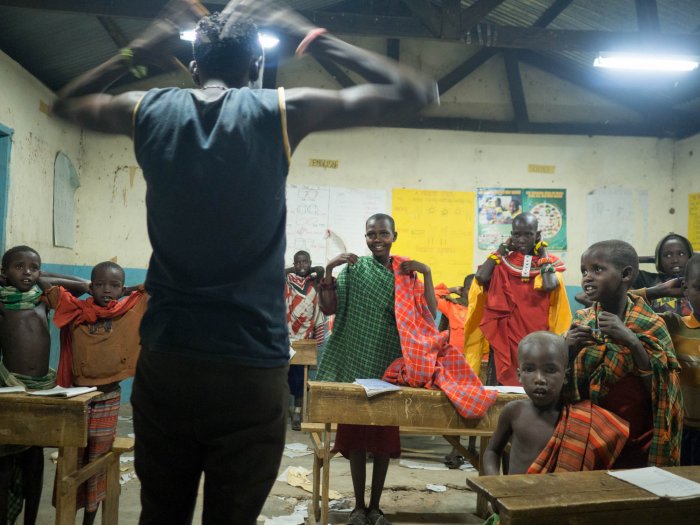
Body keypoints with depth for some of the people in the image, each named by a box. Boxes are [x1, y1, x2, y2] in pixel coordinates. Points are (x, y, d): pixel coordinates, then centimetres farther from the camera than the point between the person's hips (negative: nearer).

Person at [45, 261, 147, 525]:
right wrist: (81, 287, 1)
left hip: (109, 399, 0)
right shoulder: (76, 310, -2)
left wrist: (131, 291, -1)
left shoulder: (130, 311, -3)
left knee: (98, 463, 12)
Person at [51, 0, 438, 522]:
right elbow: (418, 93, 2)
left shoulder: (150, 112, 3)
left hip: (164, 361, 4)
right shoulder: (280, 111, -6)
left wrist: (139, 50, 20)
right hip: (250, 368, -3)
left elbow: (66, 102, 26)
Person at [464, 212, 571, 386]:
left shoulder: (549, 262, 3)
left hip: (535, 335, 0)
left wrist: (542, 251, -5)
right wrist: (503, 248, -4)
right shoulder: (503, 260, 4)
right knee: (501, 383, 5)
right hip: (503, 335, 0)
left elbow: (550, 285, -18)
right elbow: (481, 277, -15)